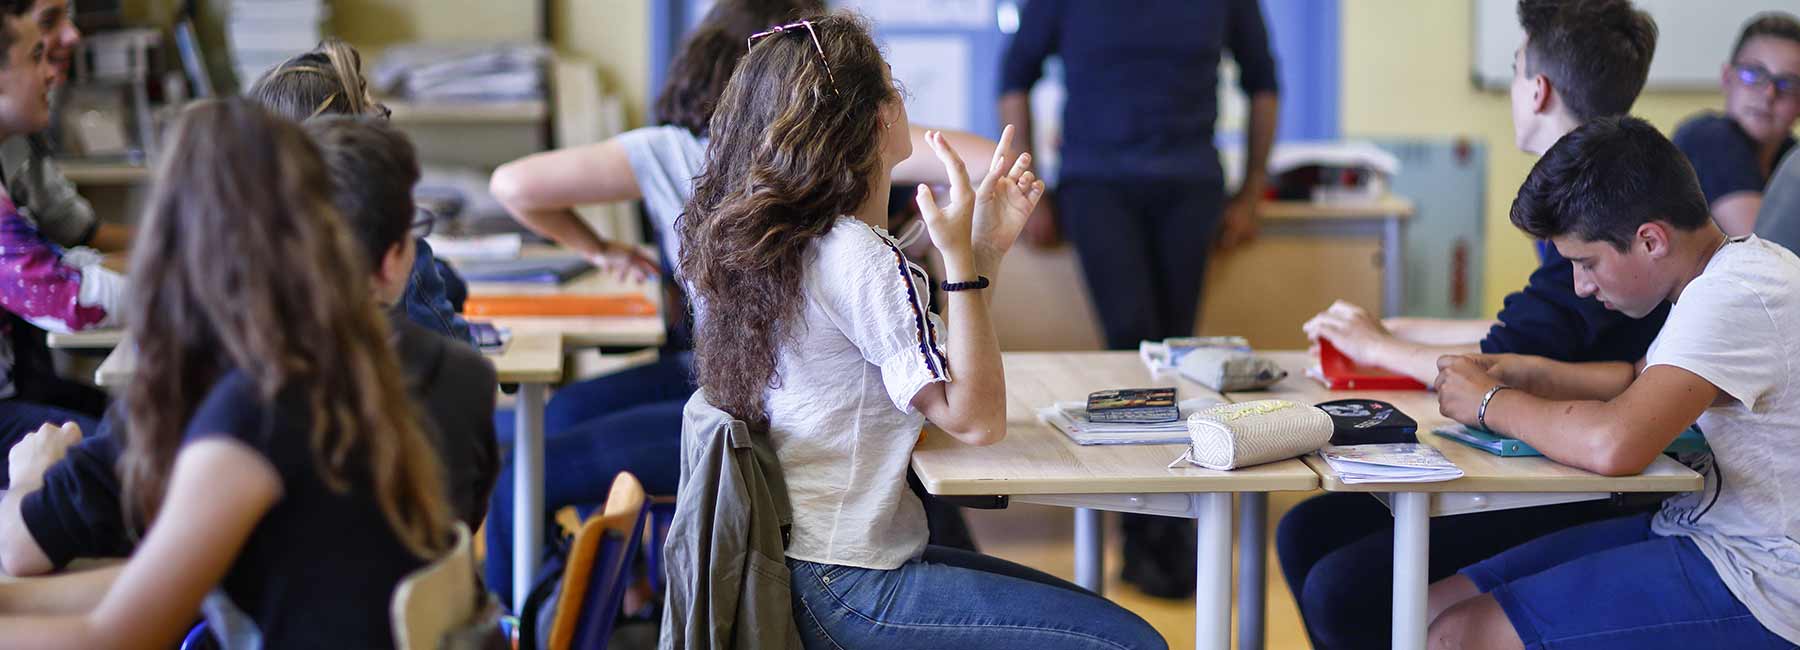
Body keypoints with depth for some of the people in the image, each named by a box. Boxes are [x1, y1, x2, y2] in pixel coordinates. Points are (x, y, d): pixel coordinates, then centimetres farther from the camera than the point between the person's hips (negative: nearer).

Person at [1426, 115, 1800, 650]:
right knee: (1436, 605, 5)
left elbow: (1614, 445, -34)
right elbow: (1642, 382, 26)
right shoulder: (1733, 269, 9)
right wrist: (1526, 374, 8)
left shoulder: (1735, 296, -22)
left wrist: (1491, 402, -16)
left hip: (1757, 588, -10)